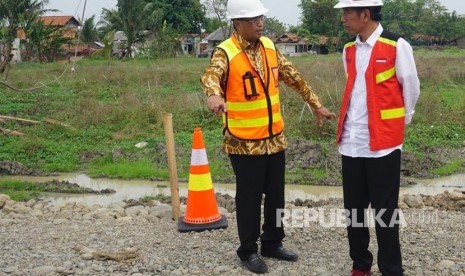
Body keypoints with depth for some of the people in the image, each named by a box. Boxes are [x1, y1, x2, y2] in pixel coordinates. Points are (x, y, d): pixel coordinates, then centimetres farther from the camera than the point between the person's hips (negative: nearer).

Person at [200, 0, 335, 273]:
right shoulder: (225, 52, -15)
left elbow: (294, 77, 14)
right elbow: (211, 75, -36)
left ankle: (273, 243, 33)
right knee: (249, 198, 5)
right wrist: (215, 95, -58)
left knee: (276, 195, 16)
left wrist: (316, 105, 16)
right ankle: (248, 250, 22)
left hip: (275, 137, 6)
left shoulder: (269, 46, 5)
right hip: (245, 142, -6)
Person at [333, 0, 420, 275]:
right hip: (352, 142, 6)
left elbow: (411, 89, 0)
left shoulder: (397, 46, -9)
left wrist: (397, 122, 10)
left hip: (383, 142, -6)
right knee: (354, 210, 12)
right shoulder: (349, 50, 10)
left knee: (384, 212, 3)